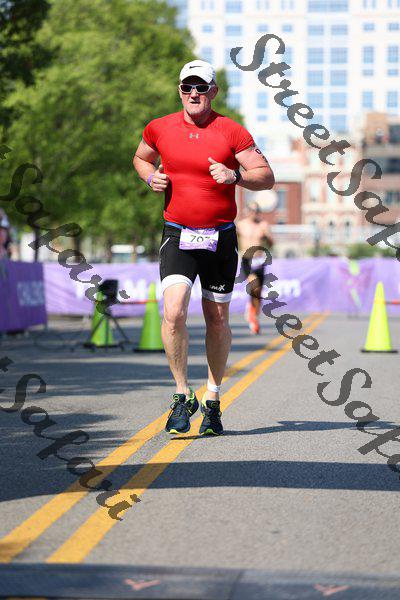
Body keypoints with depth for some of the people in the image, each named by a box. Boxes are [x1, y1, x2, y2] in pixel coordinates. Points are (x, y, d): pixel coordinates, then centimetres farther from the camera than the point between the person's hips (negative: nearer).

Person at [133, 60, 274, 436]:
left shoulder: (231, 132, -4)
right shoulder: (160, 129, 3)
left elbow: (267, 177, -3)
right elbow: (141, 158, 24)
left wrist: (234, 176, -22)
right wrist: (151, 178, 2)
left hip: (221, 238, 0)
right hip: (177, 236, 0)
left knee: (217, 320, 9)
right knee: (173, 312, -19)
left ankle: (213, 399, 27)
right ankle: (183, 395, -4)